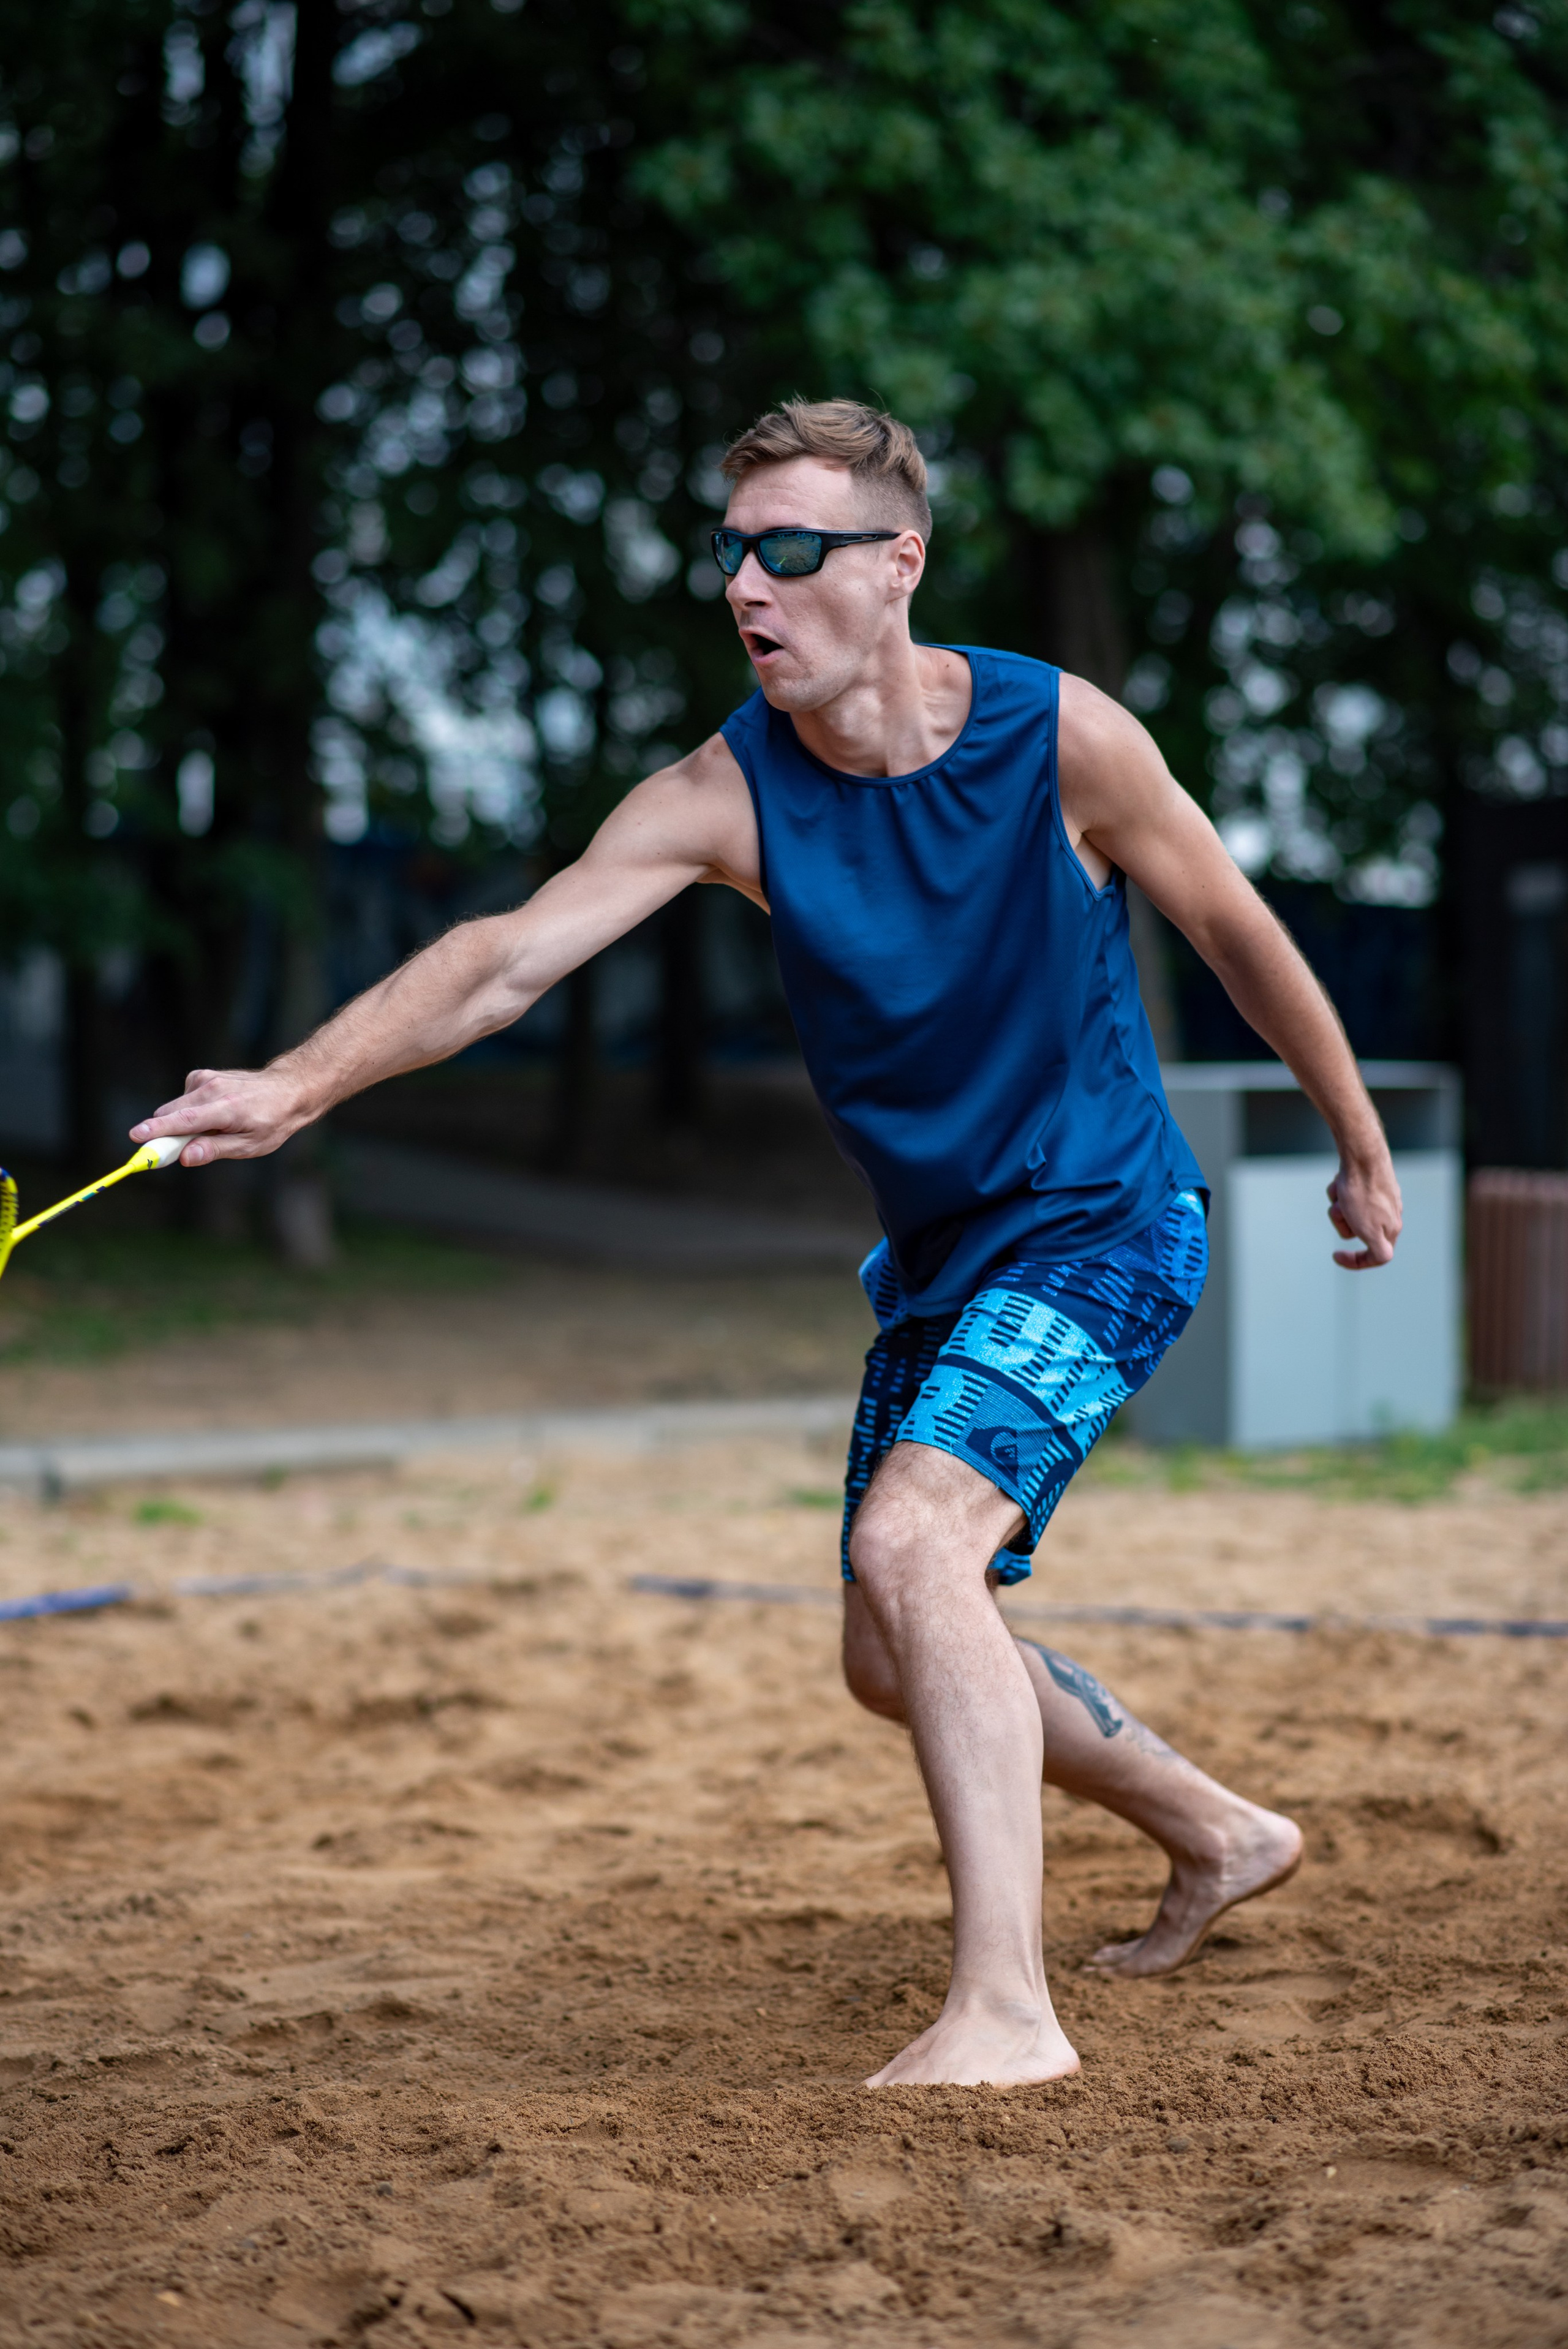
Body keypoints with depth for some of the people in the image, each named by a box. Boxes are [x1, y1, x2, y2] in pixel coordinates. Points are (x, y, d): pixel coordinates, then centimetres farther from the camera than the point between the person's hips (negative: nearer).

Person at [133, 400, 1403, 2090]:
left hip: (1100, 1225, -6)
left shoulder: (1056, 738, -17)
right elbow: (511, 953, -22)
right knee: (895, 1663, 13)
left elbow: (1238, 937, -2)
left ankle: (1004, 2009, -28)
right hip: (937, 1257, 6)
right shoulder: (722, 795, -10)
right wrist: (301, 1082, -38)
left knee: (912, 1543, -28)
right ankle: (1218, 1838, 36)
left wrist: (1362, 1149, 9)